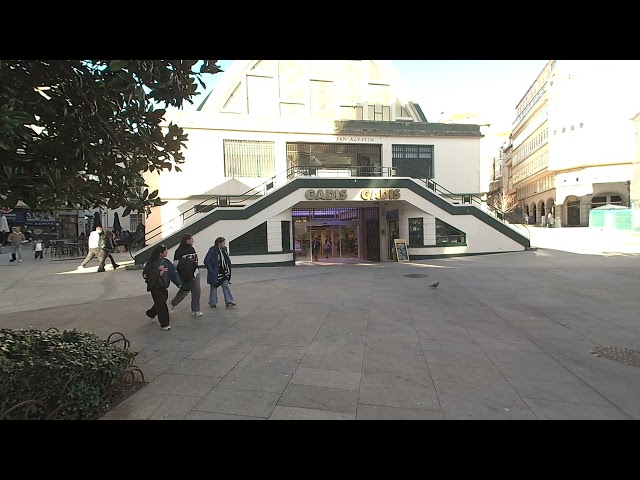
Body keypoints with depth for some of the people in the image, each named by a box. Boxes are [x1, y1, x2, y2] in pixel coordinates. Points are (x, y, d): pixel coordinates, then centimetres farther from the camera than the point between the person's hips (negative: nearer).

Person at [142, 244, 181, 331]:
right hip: (155, 288, -6)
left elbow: (173, 273, 3)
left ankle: (150, 313, 46)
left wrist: (179, 284, -4)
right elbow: (146, 274, -19)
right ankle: (164, 324, 7)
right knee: (161, 305, -5)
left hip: (164, 287, 6)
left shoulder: (166, 262, 2)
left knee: (161, 303, 15)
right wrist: (158, 270, -22)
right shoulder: (151, 263, -13)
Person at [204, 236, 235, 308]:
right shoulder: (213, 250, -18)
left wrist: (228, 268, 9)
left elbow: (227, 260, 16)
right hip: (215, 273, -6)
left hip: (224, 273, 6)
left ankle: (229, 302, 11)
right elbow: (206, 261, -17)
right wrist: (211, 270, -19)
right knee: (213, 288, 8)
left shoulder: (224, 249, 4)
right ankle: (212, 303, 22)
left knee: (226, 286, 6)